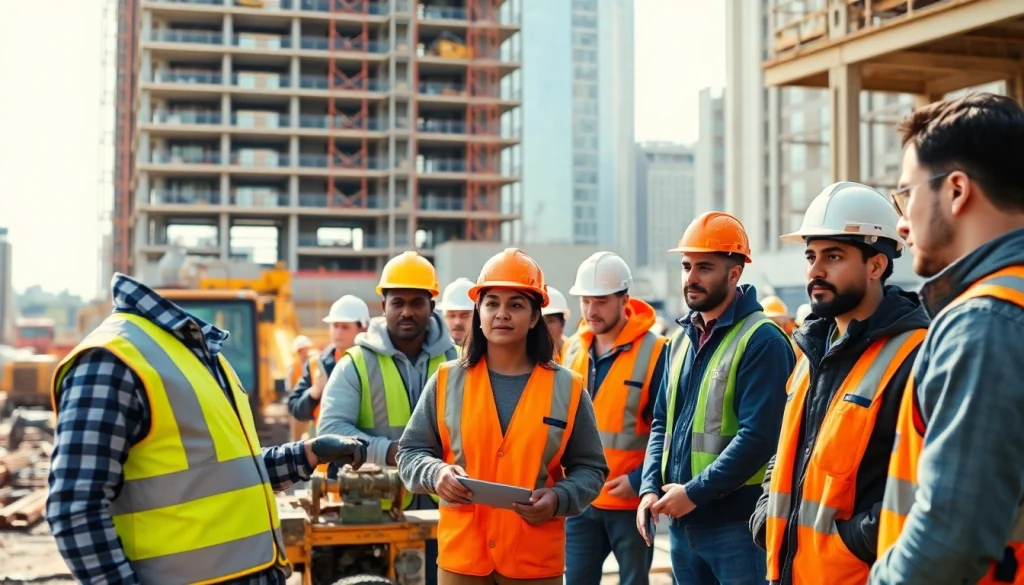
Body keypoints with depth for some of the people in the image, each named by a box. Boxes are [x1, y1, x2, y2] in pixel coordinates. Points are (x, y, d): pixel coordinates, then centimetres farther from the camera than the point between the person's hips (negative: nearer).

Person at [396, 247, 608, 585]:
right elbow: (411, 452, 9)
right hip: (461, 556, 0)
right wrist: (436, 474, -13)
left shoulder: (566, 388, 2)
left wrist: (558, 499, -13)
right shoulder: (447, 381, 3)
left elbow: (589, 468, 7)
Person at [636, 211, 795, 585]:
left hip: (737, 522, -7)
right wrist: (650, 488, 1)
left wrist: (694, 492, -18)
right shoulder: (682, 339, 13)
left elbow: (759, 437, -19)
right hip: (681, 521, 7)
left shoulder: (761, 340, -11)